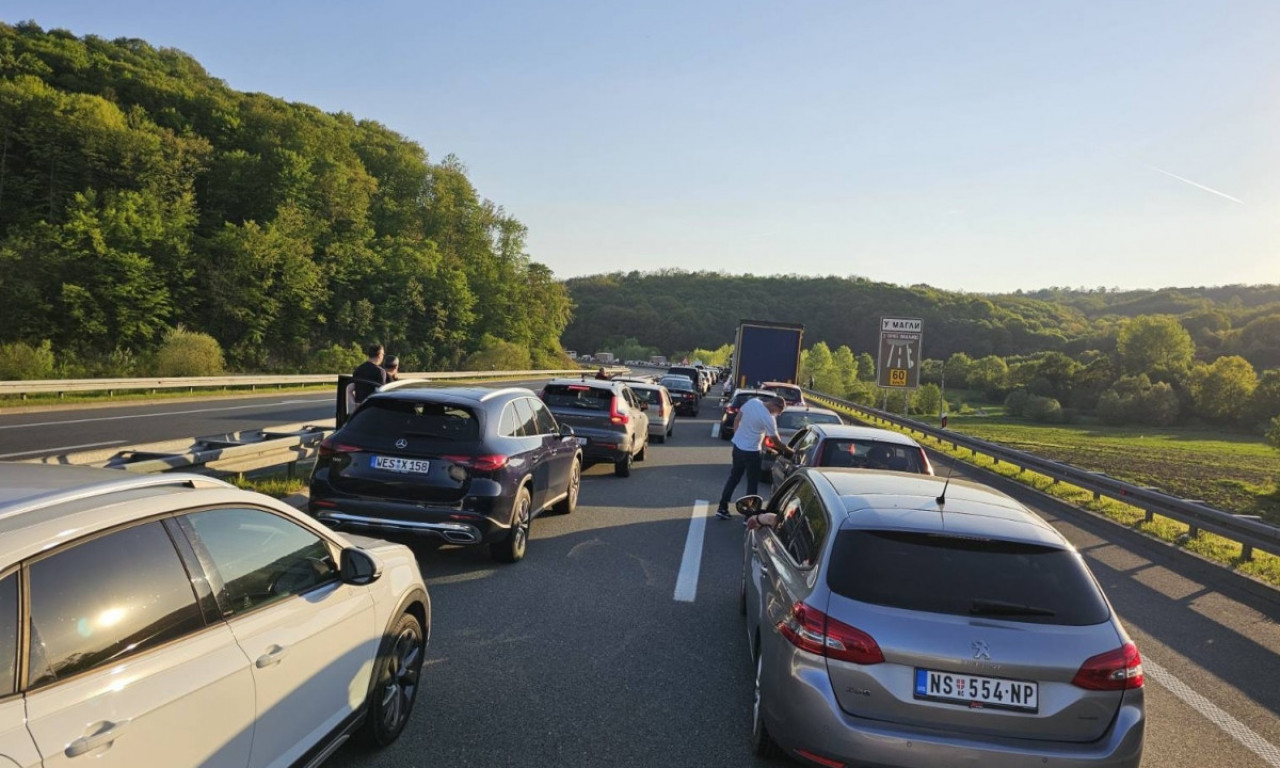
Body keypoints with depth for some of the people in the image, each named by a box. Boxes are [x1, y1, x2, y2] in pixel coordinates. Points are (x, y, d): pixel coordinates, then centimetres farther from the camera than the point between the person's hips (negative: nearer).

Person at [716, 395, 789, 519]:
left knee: (734, 477, 18)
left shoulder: (752, 401, -3)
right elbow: (776, 440, -11)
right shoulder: (768, 418, -21)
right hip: (751, 452, -7)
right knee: (753, 483, 6)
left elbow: (736, 419, 7)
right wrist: (788, 450, 4)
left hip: (737, 445, 7)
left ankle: (722, 508, 23)